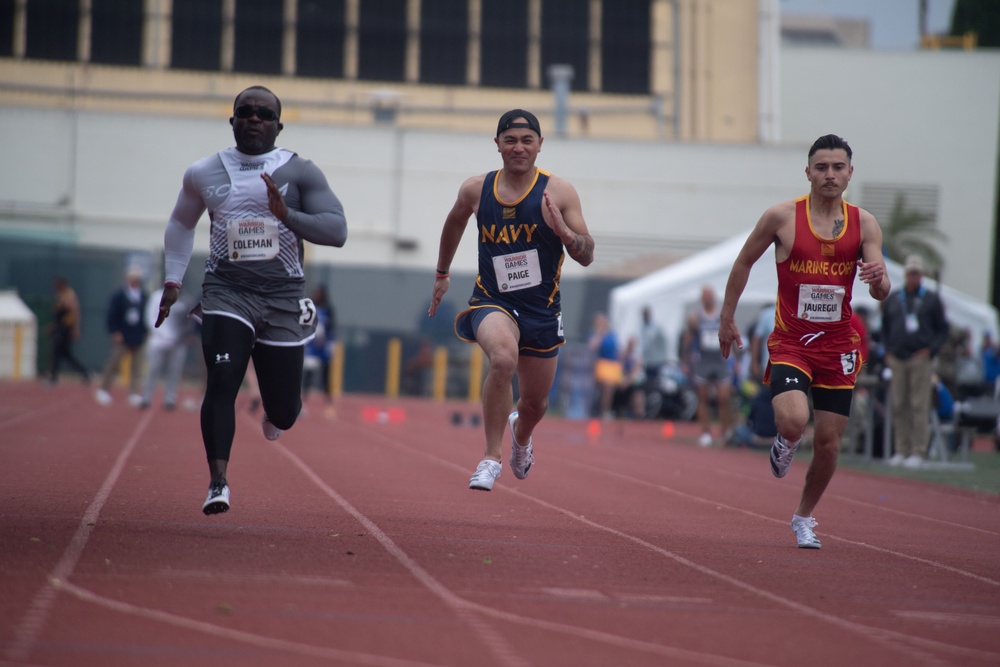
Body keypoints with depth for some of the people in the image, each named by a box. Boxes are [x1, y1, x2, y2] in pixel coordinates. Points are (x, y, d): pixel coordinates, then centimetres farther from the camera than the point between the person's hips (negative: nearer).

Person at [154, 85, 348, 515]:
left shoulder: (301, 173, 0)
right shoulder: (203, 174, 8)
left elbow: (337, 231, -9)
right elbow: (181, 224, 25)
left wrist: (286, 214, -23)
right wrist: (173, 279, 17)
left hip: (283, 297, 0)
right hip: (226, 291, 0)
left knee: (283, 412, 6)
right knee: (221, 380, -21)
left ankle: (274, 412, 44)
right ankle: (218, 481, -19)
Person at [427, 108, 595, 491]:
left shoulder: (559, 193, -9)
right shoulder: (476, 190, -3)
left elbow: (586, 256, -10)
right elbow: (455, 222, 21)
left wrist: (562, 229, -29)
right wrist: (442, 274, 28)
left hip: (541, 310, 1)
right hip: (493, 301, -1)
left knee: (535, 403, 15)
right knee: (503, 359, -34)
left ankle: (520, 434, 55)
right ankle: (491, 457, -21)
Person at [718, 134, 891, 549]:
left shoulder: (864, 224, 0)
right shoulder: (782, 217, -6)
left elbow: (882, 293, -3)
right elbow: (744, 263, 7)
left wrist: (878, 279, -27)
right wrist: (727, 319, 9)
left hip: (838, 346, 3)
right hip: (790, 342, -3)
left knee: (828, 442, 4)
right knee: (793, 421, -27)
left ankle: (804, 518, 29)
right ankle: (785, 445, 13)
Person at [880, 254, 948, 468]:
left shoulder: (931, 299, 7)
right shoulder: (892, 300, 15)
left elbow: (943, 330, 8)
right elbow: (885, 328, 21)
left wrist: (931, 350, -6)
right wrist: (888, 352, 7)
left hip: (921, 360, -3)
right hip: (897, 360, 3)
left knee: (919, 406, -7)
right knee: (898, 406, 2)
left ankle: (918, 452, -7)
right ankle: (901, 451, 7)